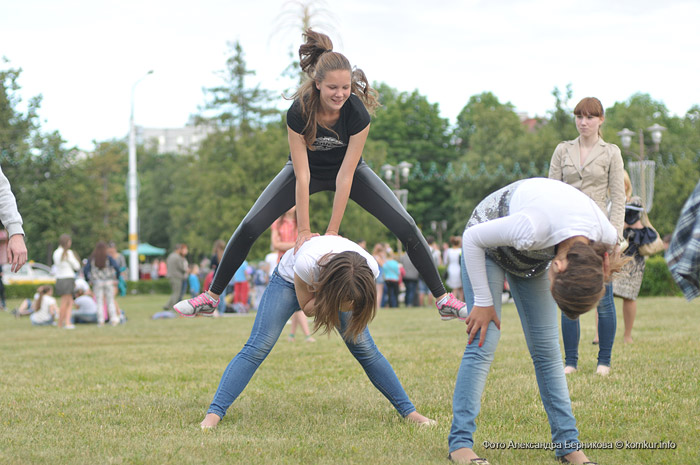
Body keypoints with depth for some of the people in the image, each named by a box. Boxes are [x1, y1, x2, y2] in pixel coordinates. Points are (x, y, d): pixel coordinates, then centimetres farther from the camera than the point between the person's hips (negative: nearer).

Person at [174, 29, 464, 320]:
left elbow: (345, 176, -28)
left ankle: (443, 299, 2)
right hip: (308, 169, 0)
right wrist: (304, 231, -27)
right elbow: (302, 175, -28)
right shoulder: (299, 112, -33)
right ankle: (211, 298, 4)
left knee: (406, 228, -13)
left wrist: (332, 231, -26)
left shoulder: (358, 113, -33)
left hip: (349, 169, 0)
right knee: (250, 227, -13)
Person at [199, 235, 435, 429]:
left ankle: (409, 412, 4)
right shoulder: (306, 263, -46)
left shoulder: (369, 270, -36)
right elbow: (306, 306, -26)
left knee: (365, 348, -7)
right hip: (289, 279, -3)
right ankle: (214, 414, -18)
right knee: (258, 347, -17)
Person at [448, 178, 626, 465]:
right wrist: (484, 301, -20)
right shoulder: (533, 227, -44)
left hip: (533, 256, 5)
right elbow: (472, 238, -26)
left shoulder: (607, 237, -27)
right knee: (483, 343, -14)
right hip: (488, 244, -4)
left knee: (547, 349, 0)